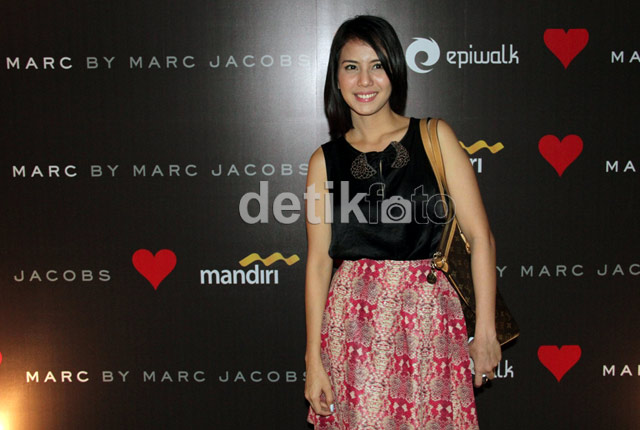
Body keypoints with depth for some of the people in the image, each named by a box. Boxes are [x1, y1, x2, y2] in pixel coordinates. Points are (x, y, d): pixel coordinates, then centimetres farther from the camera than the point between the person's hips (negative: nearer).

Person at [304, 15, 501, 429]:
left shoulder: (435, 137, 0)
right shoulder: (325, 160, 3)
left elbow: (480, 236, -3)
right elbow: (319, 261, 2)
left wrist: (485, 331, -6)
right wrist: (314, 359, 0)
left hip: (429, 319, 0)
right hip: (354, 323, 1)